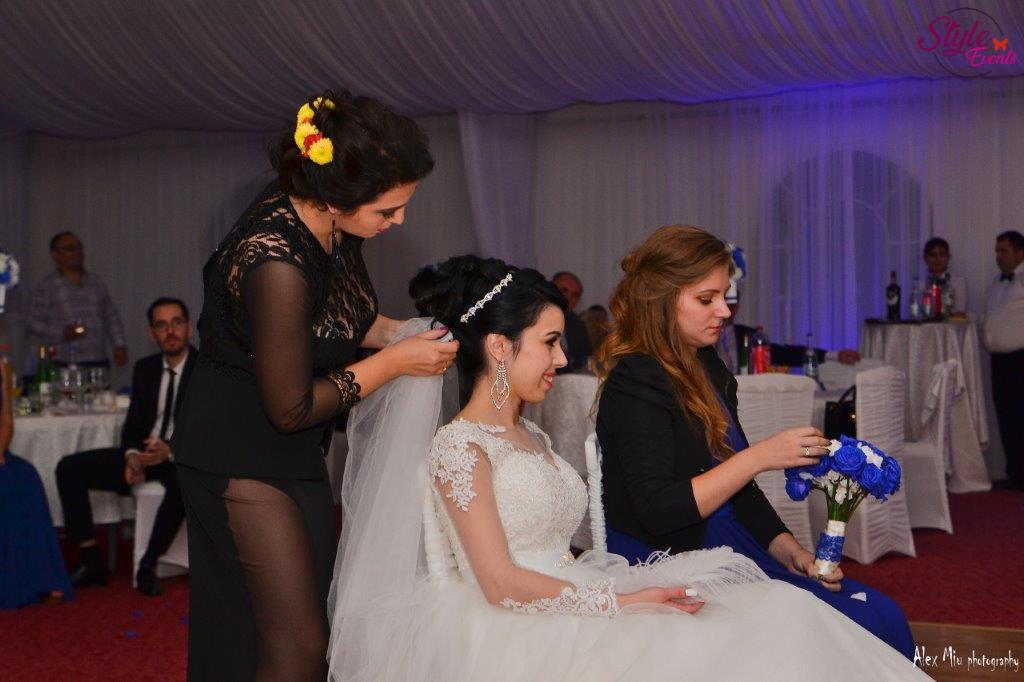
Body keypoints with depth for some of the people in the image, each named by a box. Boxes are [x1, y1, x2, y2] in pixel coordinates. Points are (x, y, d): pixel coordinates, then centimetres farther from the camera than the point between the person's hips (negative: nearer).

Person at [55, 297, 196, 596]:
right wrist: (132, 455, -12)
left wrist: (172, 449, -31)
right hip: (145, 453, 6)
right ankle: (92, 562, -10)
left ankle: (148, 567, -25)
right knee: (69, 467, -11)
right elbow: (133, 423, 10)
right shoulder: (145, 369, 11)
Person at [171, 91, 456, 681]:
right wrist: (394, 362, -18)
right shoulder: (277, 261, -33)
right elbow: (291, 409, -24)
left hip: (298, 456, 9)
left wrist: (402, 332, -2)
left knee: (316, 624, 16)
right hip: (244, 459, -9)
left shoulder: (333, 225, -7)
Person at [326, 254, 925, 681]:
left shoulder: (531, 437, 19)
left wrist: (635, 591, -3)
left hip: (570, 603, 8)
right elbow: (501, 585, -15)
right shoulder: (457, 445, -7)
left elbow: (557, 557, 13)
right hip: (517, 633, -7)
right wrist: (621, 602, -16)